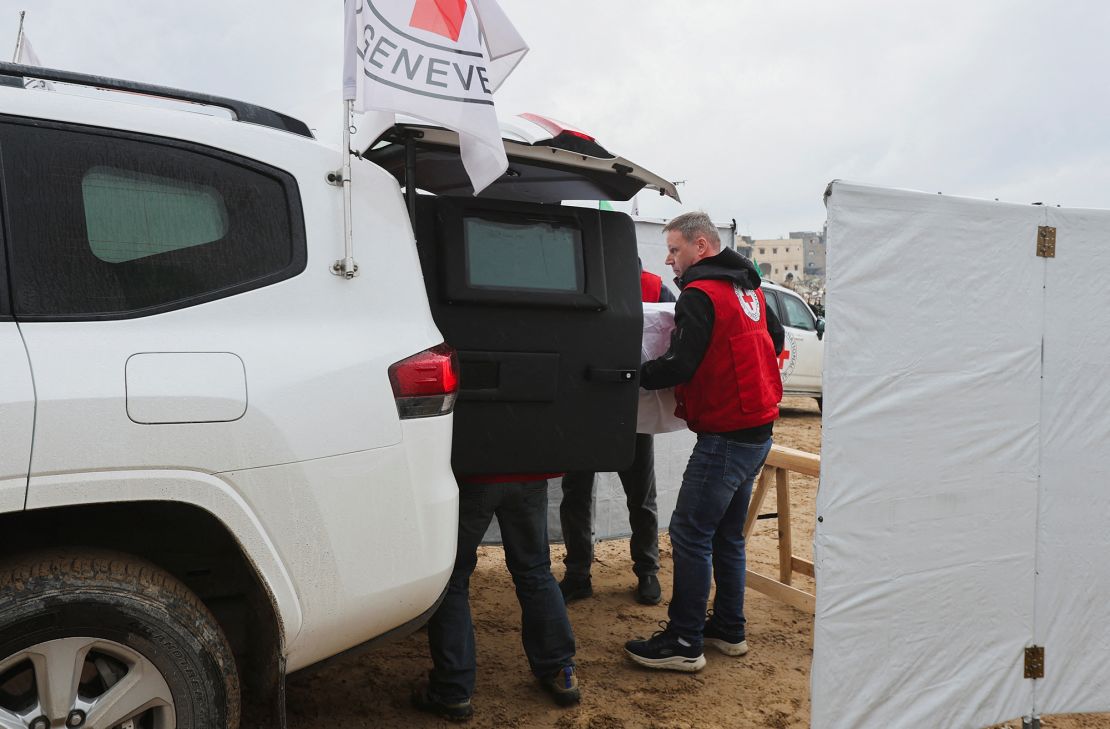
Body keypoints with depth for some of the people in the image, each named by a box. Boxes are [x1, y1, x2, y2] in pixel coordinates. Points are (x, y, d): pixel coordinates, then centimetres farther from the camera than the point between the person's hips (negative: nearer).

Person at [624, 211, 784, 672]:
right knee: (726, 535, 17)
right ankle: (728, 630, 27)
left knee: (689, 534, -4)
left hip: (725, 436, -10)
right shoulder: (748, 288, 14)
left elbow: (679, 366, -21)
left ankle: (684, 643, 2)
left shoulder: (701, 294, -15)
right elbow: (775, 339, 27)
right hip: (756, 430, 10)